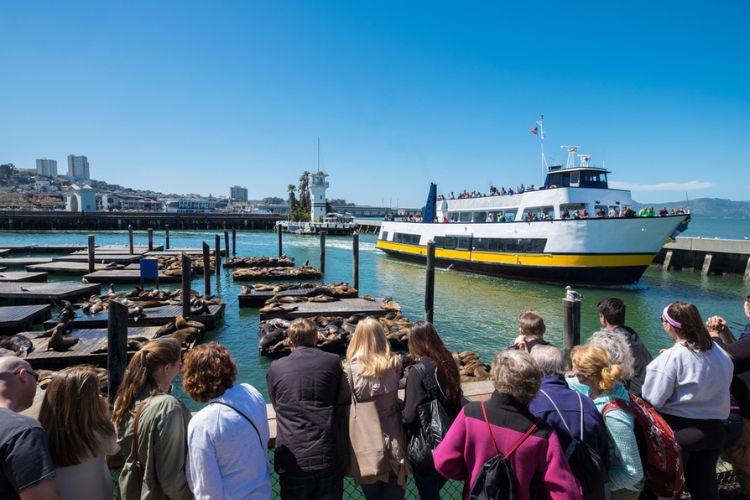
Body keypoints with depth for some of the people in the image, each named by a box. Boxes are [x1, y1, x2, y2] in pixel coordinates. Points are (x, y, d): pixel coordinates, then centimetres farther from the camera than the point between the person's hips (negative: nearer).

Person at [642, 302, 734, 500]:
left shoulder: (671, 357, -21)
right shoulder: (720, 353, -2)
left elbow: (652, 400, -20)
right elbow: (720, 389, 10)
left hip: (679, 430, -5)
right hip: (714, 429, 5)